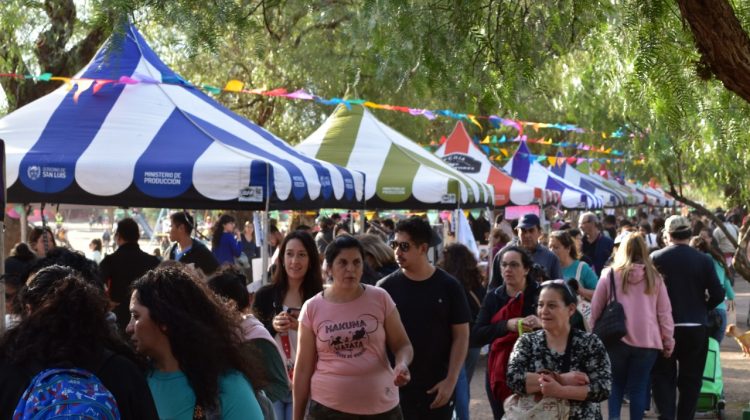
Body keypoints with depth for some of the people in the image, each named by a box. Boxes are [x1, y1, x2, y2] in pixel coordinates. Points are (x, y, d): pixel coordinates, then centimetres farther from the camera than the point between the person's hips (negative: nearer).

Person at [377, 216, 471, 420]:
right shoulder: (386, 287, -2)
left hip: (438, 388, 0)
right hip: (395, 387, 0)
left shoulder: (448, 286, -2)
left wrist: (451, 380, -6)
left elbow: (461, 336, 1)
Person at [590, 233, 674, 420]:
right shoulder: (654, 277, 3)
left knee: (615, 385, 13)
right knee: (638, 388, 8)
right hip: (647, 341, 0)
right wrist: (668, 341, 13)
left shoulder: (610, 275, 0)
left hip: (616, 338, 0)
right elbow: (664, 313, 6)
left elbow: (595, 310, 5)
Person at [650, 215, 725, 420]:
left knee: (662, 376, 7)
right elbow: (717, 295, -7)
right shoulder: (704, 260, -6)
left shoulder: (656, 258, -8)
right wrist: (701, 309, 11)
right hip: (696, 328, 1)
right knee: (691, 379, 11)